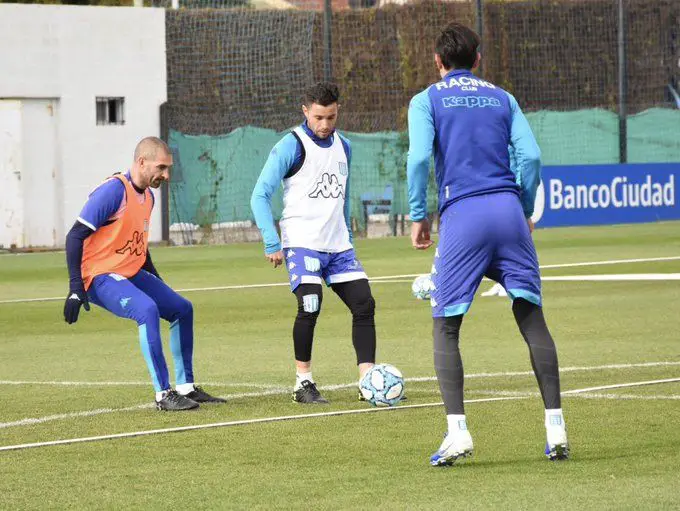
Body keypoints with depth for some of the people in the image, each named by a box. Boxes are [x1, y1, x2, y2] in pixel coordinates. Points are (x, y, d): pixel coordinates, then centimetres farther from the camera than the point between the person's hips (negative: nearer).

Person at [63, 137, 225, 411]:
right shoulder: (113, 191, -18)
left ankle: (185, 387, 19)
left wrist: (157, 283, 25)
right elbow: (75, 236, -20)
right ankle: (163, 394, -27)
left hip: (131, 274, 10)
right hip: (101, 277, -10)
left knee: (182, 309, 10)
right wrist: (75, 288, -26)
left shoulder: (148, 196, 10)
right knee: (148, 310, -31)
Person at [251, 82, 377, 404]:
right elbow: (260, 195, -8)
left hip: (338, 245, 6)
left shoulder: (342, 146, 13)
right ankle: (303, 383, -8)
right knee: (310, 306, -21)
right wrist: (272, 244, -13)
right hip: (302, 243, -6)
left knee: (364, 305, -3)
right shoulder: (291, 146, -7)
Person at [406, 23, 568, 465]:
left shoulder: (426, 101, 8)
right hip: (507, 209, 2)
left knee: (446, 329, 4)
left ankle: (457, 430, -10)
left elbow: (419, 158, -6)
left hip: (461, 214, -2)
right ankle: (556, 426, -2)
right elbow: (530, 155, 6)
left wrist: (418, 216, 3)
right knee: (532, 319, 4)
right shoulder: (502, 98, 17)